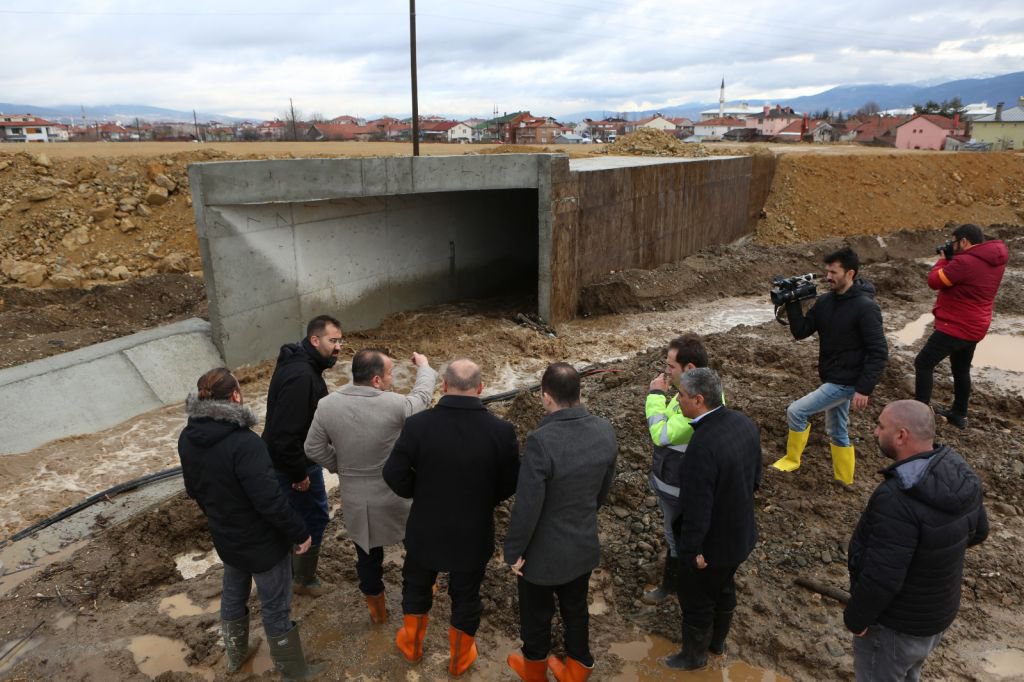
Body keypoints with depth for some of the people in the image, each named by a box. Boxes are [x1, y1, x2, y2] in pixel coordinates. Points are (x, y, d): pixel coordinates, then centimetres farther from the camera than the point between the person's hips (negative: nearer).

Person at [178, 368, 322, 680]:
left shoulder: (188, 439, -7)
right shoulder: (244, 443, -33)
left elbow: (193, 489, 8)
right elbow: (270, 500, -31)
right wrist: (300, 532, -17)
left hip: (225, 537, 7)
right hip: (262, 541, -7)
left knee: (233, 594, 28)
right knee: (276, 608, 11)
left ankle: (236, 654, 51)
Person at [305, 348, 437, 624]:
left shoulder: (327, 405, -14)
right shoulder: (395, 405, -24)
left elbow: (314, 450, -4)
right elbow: (422, 397, -3)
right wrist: (424, 367, 15)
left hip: (354, 498, 3)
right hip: (394, 495, -3)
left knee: (367, 554, 22)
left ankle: (377, 609, 41)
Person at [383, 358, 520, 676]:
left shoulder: (418, 425, -22)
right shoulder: (501, 431, -20)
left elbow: (394, 475, -14)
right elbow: (509, 485, -9)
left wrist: (420, 493, 5)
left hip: (426, 530, 0)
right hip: (474, 533, 0)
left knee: (416, 585, 28)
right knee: (466, 596, 23)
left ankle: (412, 643, 49)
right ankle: (460, 657, 44)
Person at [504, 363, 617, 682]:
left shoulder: (541, 441, -34)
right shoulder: (605, 431, -13)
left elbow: (526, 506, -26)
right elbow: (604, 487, 2)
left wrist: (514, 550, -10)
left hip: (545, 551, -5)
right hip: (585, 544, 5)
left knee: (536, 613, 22)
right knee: (576, 609, 27)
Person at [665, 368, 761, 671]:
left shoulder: (702, 445, -38)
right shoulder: (745, 423, -11)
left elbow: (697, 507, -29)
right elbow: (755, 477, 4)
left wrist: (691, 549, -16)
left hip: (711, 542, -8)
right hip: (739, 531, 8)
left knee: (696, 600, 18)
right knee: (724, 589, 30)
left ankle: (694, 655, 41)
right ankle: (717, 641, 53)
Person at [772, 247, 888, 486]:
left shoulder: (865, 307, -19)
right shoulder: (825, 301, 3)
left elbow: (879, 352, -20)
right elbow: (801, 332, 1)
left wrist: (864, 389, -23)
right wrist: (792, 304, -12)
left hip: (845, 382, -8)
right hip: (833, 379, 8)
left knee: (796, 411, -9)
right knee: (837, 432, 18)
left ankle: (791, 460, 10)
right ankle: (844, 480, 33)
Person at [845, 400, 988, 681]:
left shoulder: (897, 498, -37)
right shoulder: (957, 474, -10)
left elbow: (882, 576, -33)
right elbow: (977, 530, 9)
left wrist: (856, 617, -17)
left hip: (895, 622, -7)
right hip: (935, 612, 7)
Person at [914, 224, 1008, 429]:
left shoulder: (965, 262, -25)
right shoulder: (995, 261, 5)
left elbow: (934, 281, -17)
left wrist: (944, 259, -1)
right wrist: (952, 260, 4)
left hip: (955, 327, -9)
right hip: (973, 328, 9)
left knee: (923, 363, -1)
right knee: (961, 370, 22)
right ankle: (959, 414, 32)